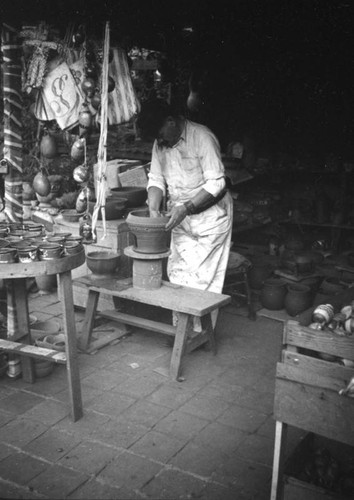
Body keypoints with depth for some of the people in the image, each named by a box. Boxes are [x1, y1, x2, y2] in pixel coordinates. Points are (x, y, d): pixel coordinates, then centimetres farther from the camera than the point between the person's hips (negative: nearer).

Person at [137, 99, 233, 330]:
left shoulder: (202, 137, -18)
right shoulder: (161, 144, 3)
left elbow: (216, 183, -20)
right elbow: (156, 179, 5)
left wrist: (185, 208, -25)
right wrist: (154, 210, -12)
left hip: (210, 214, -6)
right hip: (180, 217, 6)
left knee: (204, 277, -3)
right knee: (177, 273, 6)